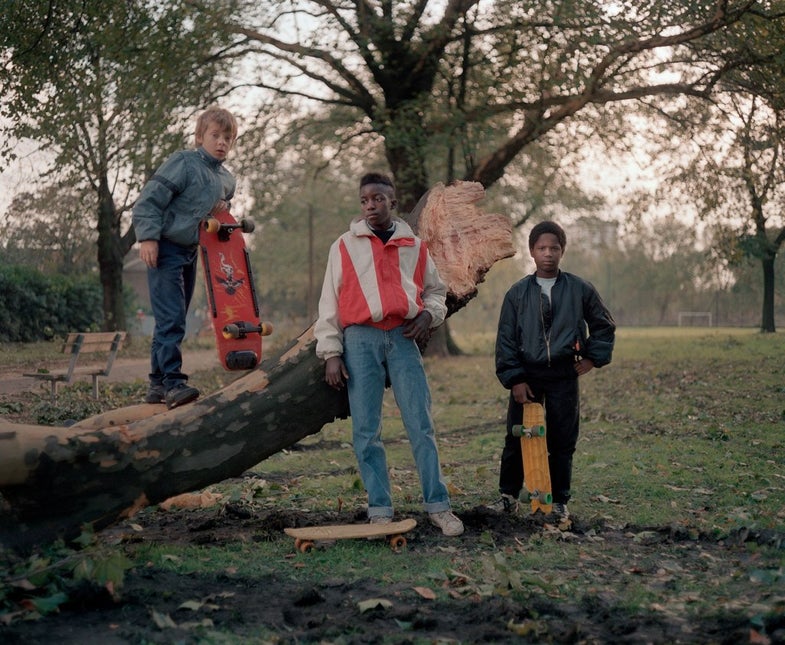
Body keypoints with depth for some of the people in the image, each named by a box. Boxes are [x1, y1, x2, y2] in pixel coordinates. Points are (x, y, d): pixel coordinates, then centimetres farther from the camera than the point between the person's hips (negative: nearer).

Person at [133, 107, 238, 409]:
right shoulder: (183, 163, -13)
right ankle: (173, 383, -18)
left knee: (173, 319, 12)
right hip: (165, 249, -8)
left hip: (191, 252, 8)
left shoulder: (226, 180, 11)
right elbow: (149, 199, -15)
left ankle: (157, 383, 19)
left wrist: (223, 208, 5)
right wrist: (148, 237, -22)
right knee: (170, 318, -16)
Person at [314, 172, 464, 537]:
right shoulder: (344, 246, 8)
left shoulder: (415, 246, 12)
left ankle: (438, 507, 2)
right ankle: (379, 511, 5)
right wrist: (331, 353, -1)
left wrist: (429, 314, 1)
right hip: (360, 340, -1)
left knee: (421, 425, -3)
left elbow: (436, 291, 23)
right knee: (366, 431, -1)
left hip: (403, 339, 1)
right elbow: (330, 303, 7)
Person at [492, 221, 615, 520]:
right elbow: (505, 339, 1)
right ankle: (508, 495, 17)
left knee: (562, 443, 4)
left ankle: (559, 500, 16)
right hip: (526, 376, 0)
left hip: (564, 376, 0)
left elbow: (605, 326, 15)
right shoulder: (517, 293, 2)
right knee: (516, 439, 3)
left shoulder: (580, 289, 3)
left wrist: (593, 358, 5)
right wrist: (514, 379, -6)